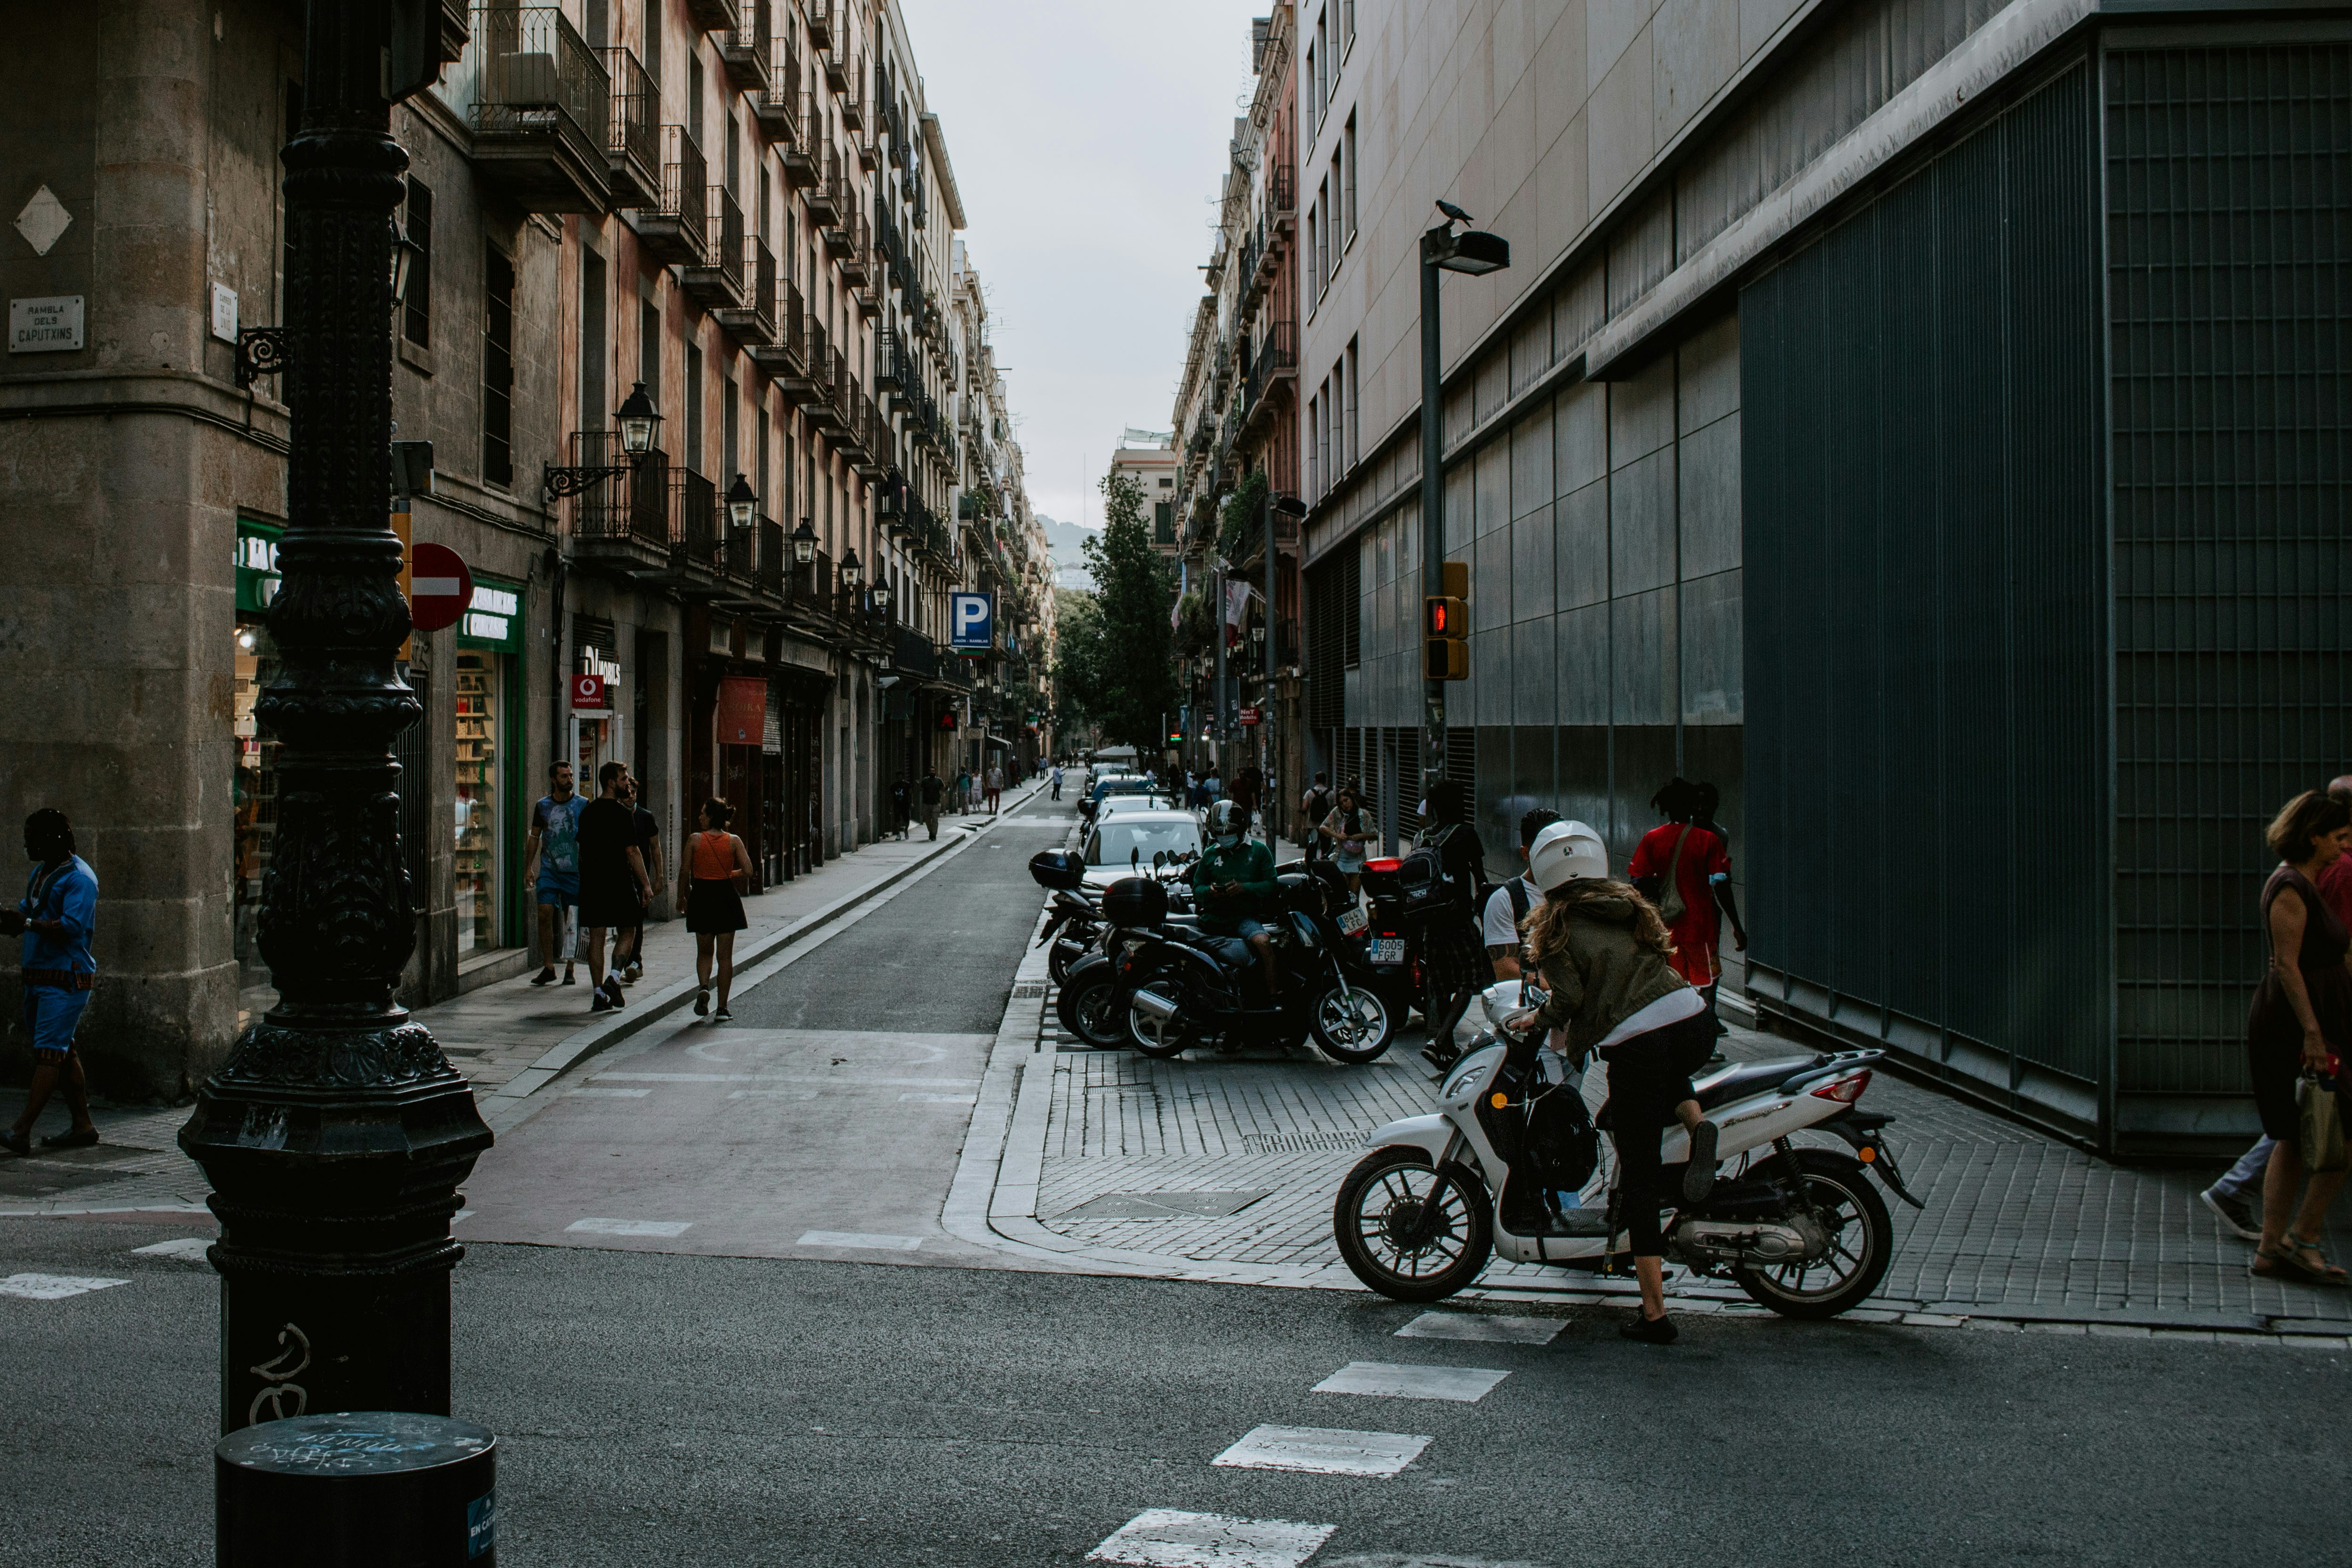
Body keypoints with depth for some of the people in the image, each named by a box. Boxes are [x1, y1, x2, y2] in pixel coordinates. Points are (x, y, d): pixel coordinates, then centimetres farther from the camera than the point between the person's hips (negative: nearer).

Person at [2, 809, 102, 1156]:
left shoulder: (79, 878, -13)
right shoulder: (40, 872, 17)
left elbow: (73, 926, -23)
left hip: (66, 980, -10)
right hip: (38, 977, 10)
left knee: (49, 1052, -11)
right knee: (62, 1053, 12)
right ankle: (83, 1126, 18)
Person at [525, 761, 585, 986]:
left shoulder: (583, 805, 3)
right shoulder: (543, 805, 8)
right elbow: (535, 837, 14)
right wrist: (529, 867, 8)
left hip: (575, 869, -1)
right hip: (548, 869, 1)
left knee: (571, 920, 1)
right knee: (545, 914, -8)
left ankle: (570, 969, 9)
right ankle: (549, 967, 1)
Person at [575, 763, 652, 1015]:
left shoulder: (587, 811, 11)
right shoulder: (622, 812, -10)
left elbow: (582, 849, 16)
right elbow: (632, 852, -12)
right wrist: (646, 884, -9)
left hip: (591, 881, 5)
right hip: (619, 880, -5)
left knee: (596, 937, 6)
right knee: (625, 933, 8)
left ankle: (598, 993, 5)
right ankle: (614, 978, -10)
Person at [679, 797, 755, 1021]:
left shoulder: (695, 840, -5)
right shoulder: (734, 841, -3)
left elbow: (684, 872, -3)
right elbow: (748, 871, -8)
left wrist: (682, 896, 12)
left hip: (701, 897, 0)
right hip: (726, 897, 0)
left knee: (704, 951, 18)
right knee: (725, 955, 6)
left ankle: (703, 987, -9)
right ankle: (722, 1009, 5)